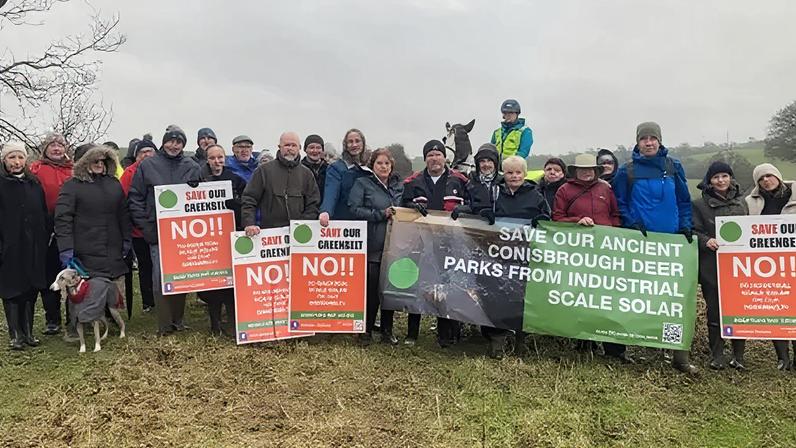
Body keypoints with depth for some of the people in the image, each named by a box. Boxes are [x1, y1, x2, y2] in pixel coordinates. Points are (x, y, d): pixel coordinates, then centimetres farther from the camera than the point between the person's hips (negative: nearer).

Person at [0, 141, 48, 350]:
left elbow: (44, 216, 12)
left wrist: (45, 242, 6)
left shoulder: (34, 184, 10)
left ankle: (28, 331, 19)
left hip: (33, 248, 4)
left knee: (31, 290, 8)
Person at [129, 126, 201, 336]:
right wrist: (145, 227, -6)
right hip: (158, 232, -2)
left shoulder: (192, 167, 7)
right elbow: (135, 198, 2)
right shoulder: (147, 165, 3)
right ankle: (165, 324, 5)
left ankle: (178, 320, 21)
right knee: (160, 277, -3)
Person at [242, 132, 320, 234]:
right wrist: (249, 224, -12)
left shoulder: (306, 173, 12)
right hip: (269, 232, -1)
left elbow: (313, 205, 10)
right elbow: (249, 200, 2)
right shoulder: (264, 171, 5)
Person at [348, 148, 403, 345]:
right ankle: (367, 330, 14)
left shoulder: (399, 186, 16)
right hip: (372, 246, -4)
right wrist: (382, 214, -15)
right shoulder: (362, 184, 2)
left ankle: (387, 330, 20)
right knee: (371, 289, -1)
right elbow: (355, 209, -10)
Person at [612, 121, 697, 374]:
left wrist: (686, 227, 2)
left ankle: (680, 355, 3)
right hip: (639, 240, -1)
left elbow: (684, 201, 12)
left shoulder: (674, 167, 8)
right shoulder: (627, 171, 3)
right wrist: (632, 225, -8)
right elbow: (619, 203, 5)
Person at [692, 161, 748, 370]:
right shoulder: (700, 204, 3)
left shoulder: (741, 202, 14)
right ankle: (716, 356, 14)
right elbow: (693, 231, -2)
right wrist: (706, 241, -21)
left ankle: (738, 355, 15)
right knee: (714, 311, 2)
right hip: (712, 266, -3)